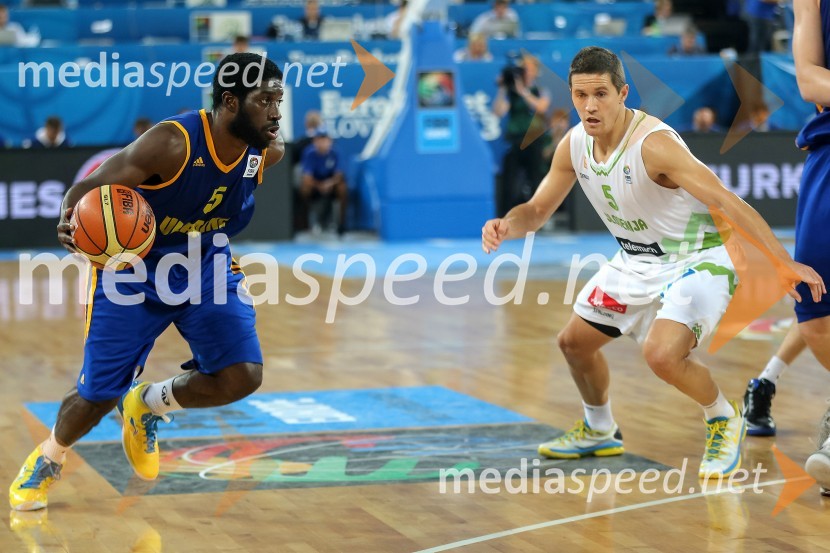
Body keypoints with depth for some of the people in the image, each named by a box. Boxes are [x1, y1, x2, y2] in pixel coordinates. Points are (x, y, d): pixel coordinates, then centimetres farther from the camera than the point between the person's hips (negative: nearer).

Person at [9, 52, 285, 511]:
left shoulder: (268, 151, -14)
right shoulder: (171, 143, -30)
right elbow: (89, 188, -26)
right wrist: (71, 220, -47)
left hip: (207, 266, 4)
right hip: (135, 268, -4)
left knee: (241, 377, -16)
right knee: (98, 395, 0)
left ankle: (148, 405, 14)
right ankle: (47, 458, 35)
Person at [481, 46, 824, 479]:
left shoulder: (653, 144, -30)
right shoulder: (574, 145, -7)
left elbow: (726, 202, -32)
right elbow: (537, 211, 5)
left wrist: (787, 263, -36)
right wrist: (505, 226, -19)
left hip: (696, 261, -8)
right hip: (637, 262, 8)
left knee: (661, 354, -29)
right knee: (574, 342, 16)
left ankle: (724, 420, 1)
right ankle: (599, 431, 42)